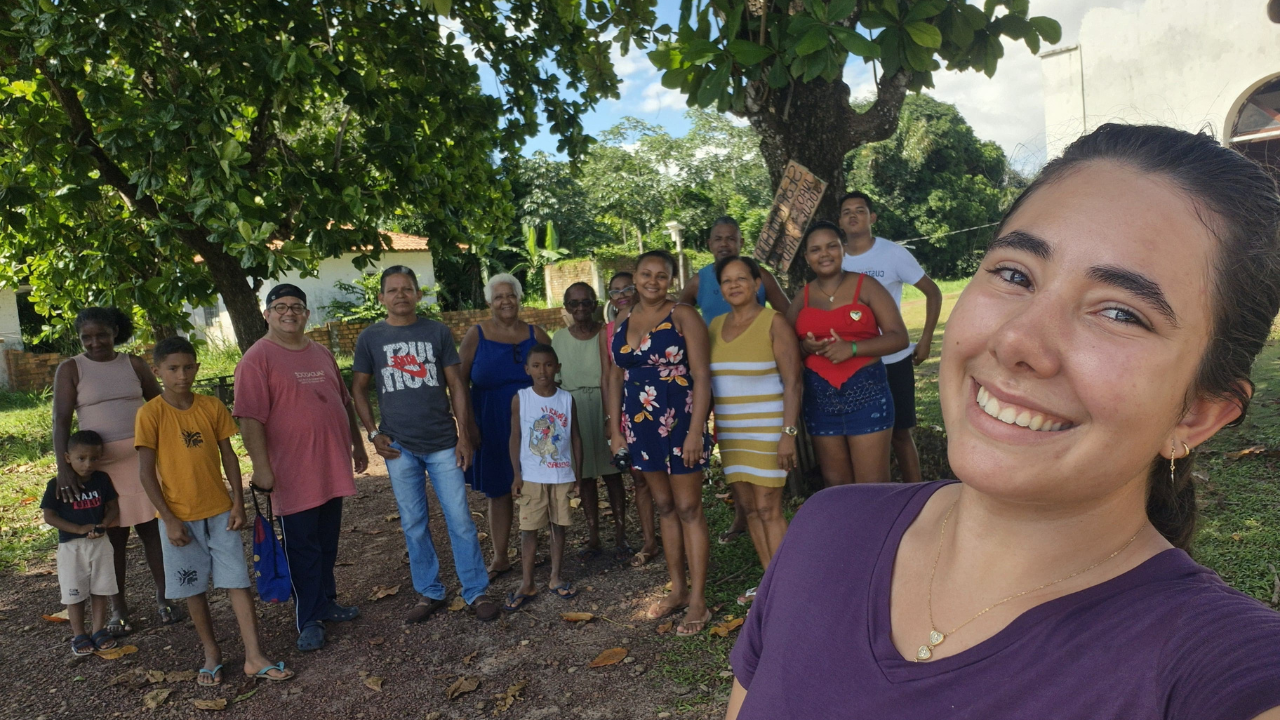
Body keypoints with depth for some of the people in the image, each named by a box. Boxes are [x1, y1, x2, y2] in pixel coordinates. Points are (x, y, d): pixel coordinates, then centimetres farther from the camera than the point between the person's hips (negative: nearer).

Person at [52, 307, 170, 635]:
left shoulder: (134, 364, 6)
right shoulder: (70, 370, 1)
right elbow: (61, 421, -6)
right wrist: (64, 466, -18)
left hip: (143, 459, 1)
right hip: (98, 465, -1)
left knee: (151, 529, 4)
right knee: (113, 536, 4)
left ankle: (162, 597, 16)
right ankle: (118, 608, 16)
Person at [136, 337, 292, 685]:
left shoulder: (212, 406, 0)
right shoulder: (151, 414, -8)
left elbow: (228, 455, 5)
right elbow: (147, 472, -8)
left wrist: (238, 503, -1)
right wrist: (170, 520, -11)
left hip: (220, 512, 2)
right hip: (179, 517, -2)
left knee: (238, 581, 0)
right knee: (194, 588, 10)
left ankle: (254, 657, 4)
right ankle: (211, 653, 27)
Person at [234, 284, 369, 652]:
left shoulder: (321, 353, 12)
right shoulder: (258, 359, -9)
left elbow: (344, 401, 19)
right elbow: (250, 418, -14)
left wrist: (357, 444, 19)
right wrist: (261, 466, -19)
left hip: (332, 467, 6)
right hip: (293, 473, -6)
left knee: (328, 543, 16)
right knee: (302, 548, 3)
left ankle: (326, 603, 31)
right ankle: (309, 620, 13)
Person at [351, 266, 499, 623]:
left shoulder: (437, 332, 2)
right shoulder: (370, 337, 3)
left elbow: (456, 384, 3)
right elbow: (358, 388, 9)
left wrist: (464, 433, -2)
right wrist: (374, 434, 0)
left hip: (443, 443, -1)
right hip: (399, 447, 1)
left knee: (460, 520, 0)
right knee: (414, 524, 9)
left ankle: (477, 591, 12)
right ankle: (429, 592, 24)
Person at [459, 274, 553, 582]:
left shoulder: (536, 335, 3)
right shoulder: (476, 335, -1)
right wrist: (469, 423, -9)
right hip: (492, 427, 0)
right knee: (497, 490, 9)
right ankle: (500, 557, 21)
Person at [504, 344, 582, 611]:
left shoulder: (567, 399, 0)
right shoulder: (520, 399, -4)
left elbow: (576, 437, 5)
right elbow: (515, 438, -2)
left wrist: (578, 472, 3)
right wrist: (516, 474, -6)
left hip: (562, 475, 2)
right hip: (531, 476, -2)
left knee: (559, 526, 9)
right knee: (529, 528, 2)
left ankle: (555, 578, 22)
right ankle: (527, 584, 10)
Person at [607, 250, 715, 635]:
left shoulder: (683, 317, -7)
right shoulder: (622, 323, 9)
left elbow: (702, 376, -12)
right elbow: (617, 378, 13)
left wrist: (695, 432, -18)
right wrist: (616, 429, 8)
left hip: (679, 423, -5)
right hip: (640, 426, 6)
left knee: (688, 508, 0)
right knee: (664, 506, 14)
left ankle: (697, 600, 9)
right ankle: (678, 589, 27)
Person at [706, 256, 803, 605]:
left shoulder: (773, 322, -8)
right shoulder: (716, 325, 10)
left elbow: (793, 382, -12)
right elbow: (707, 378, 14)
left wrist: (788, 432, -19)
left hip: (767, 429, -6)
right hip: (730, 431, 6)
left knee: (768, 509, -5)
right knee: (749, 507, 9)